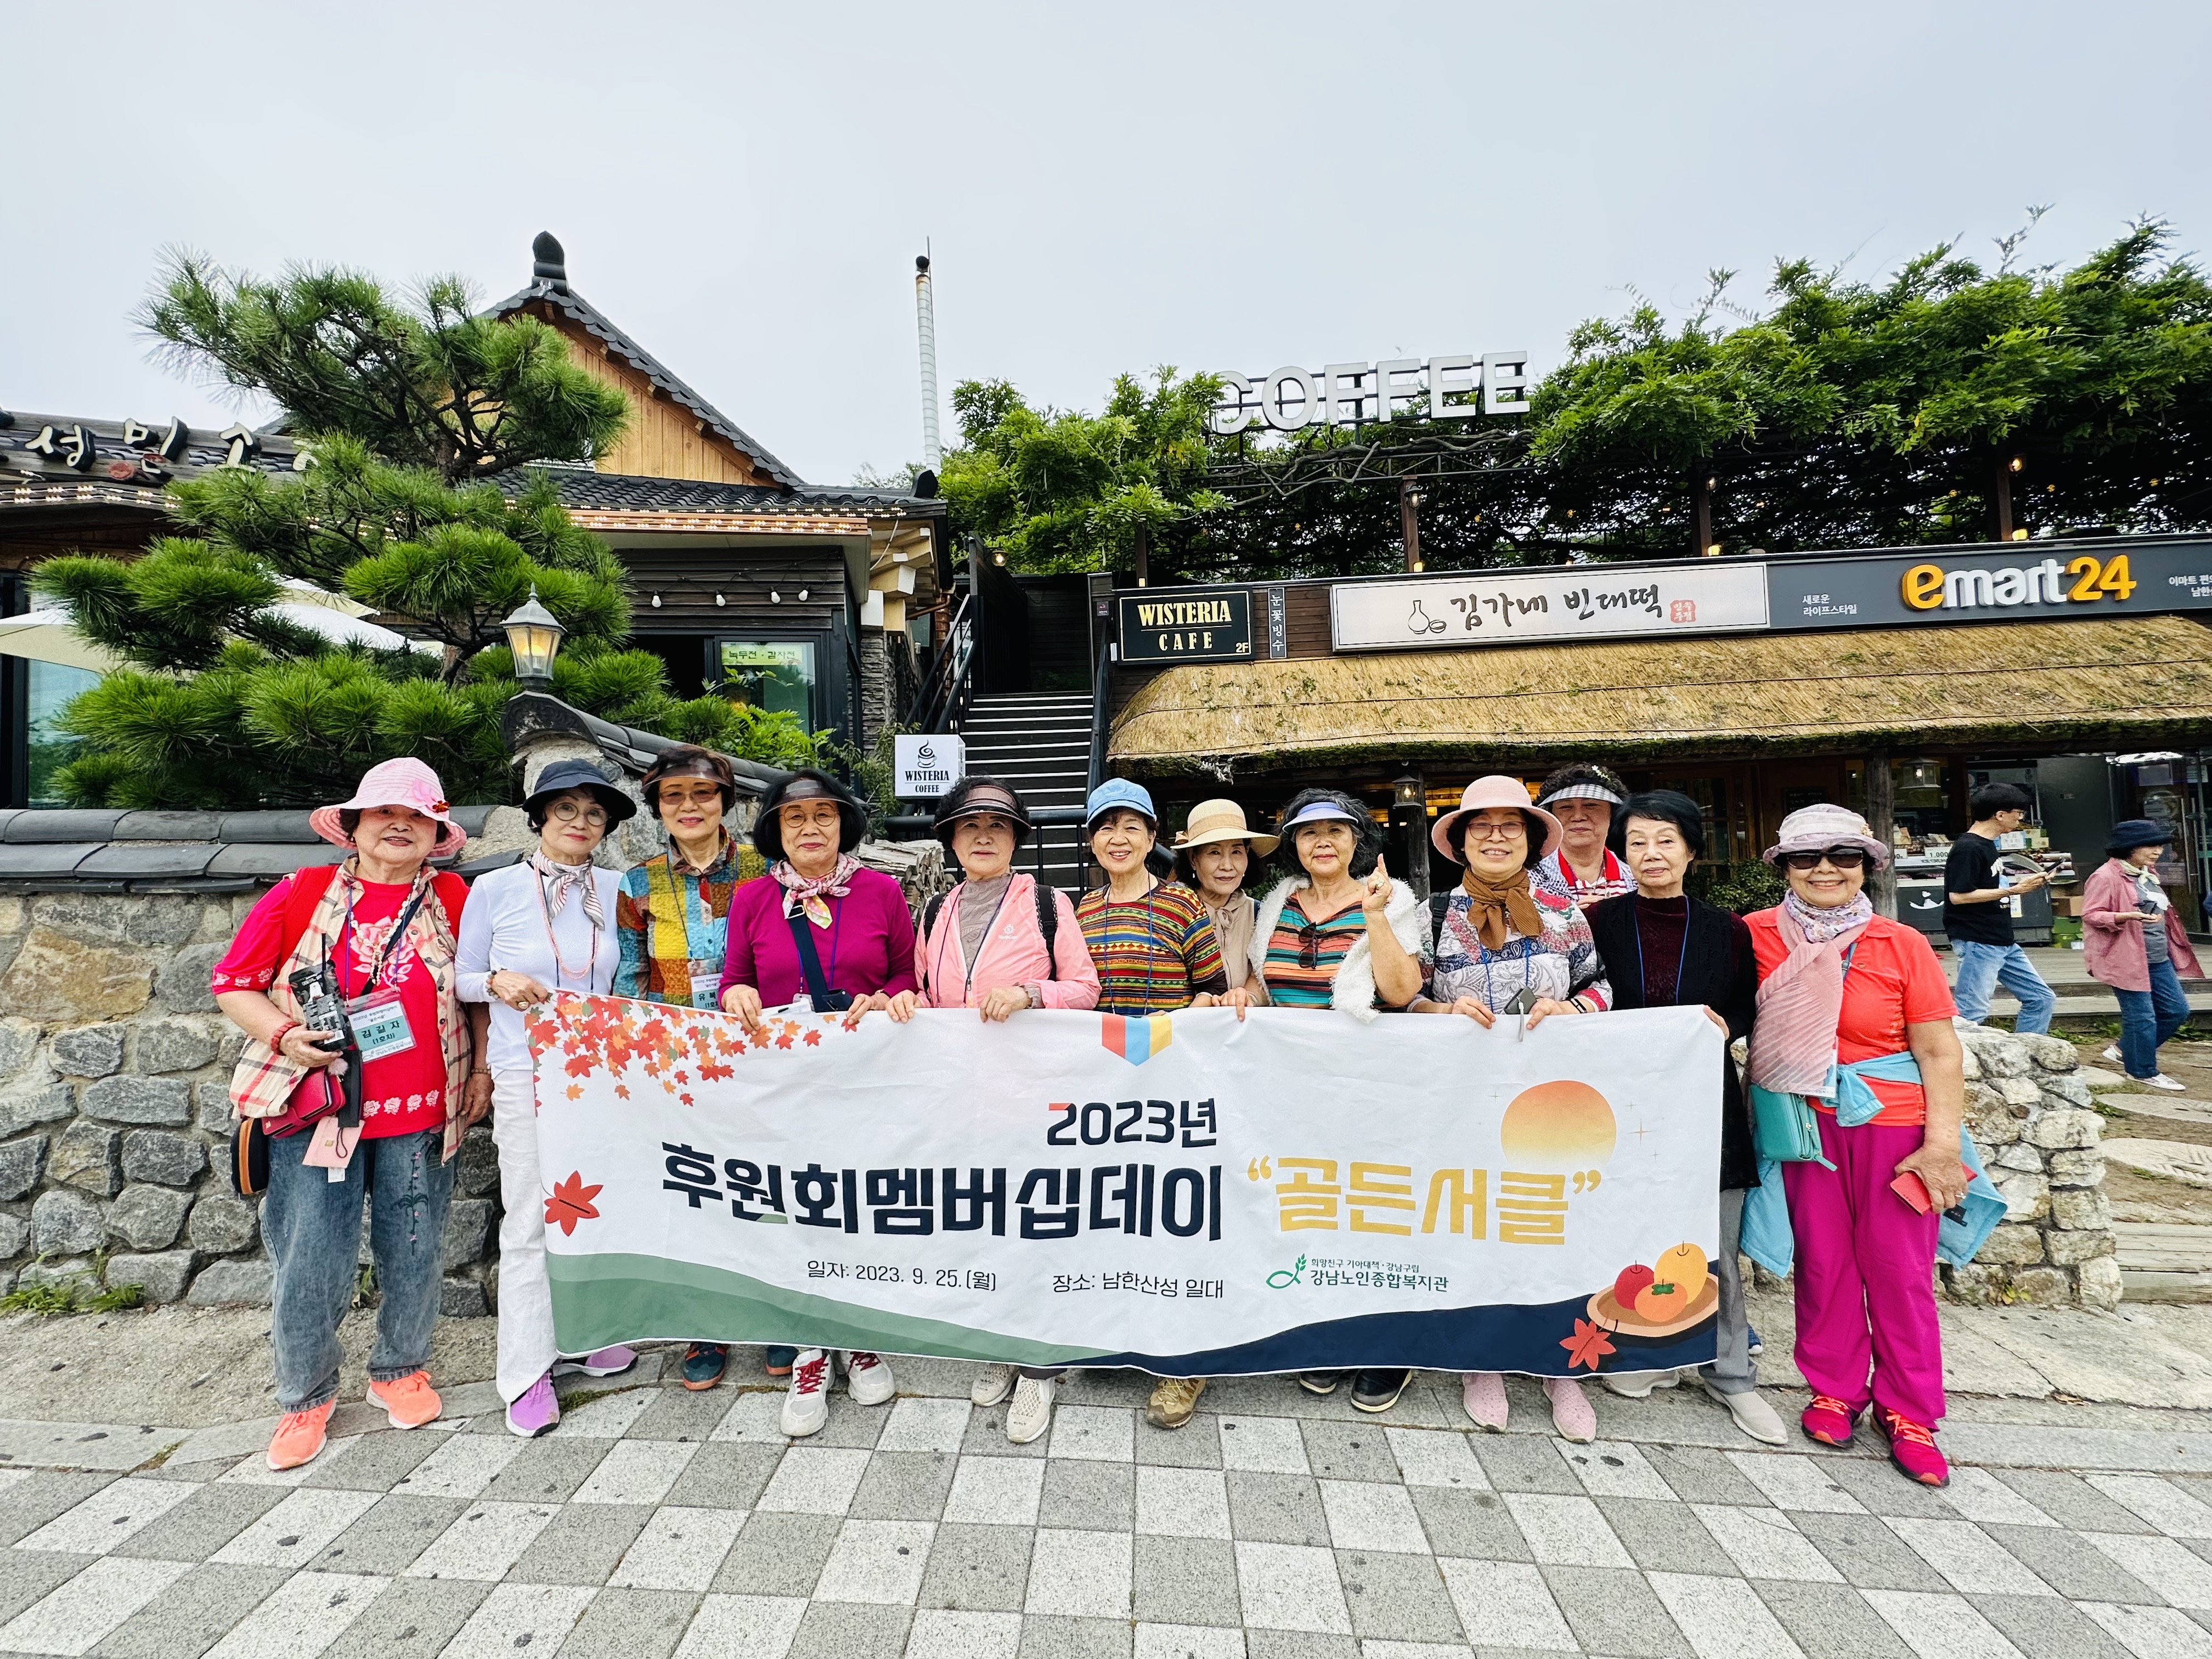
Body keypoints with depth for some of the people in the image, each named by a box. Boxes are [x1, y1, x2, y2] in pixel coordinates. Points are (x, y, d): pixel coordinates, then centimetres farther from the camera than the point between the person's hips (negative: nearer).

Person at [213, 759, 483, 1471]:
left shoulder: (453, 899, 1)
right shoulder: (301, 893, -1)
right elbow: (232, 984, 4)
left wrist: (481, 1071, 4)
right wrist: (284, 1034, -13)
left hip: (421, 1117, 1)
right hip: (315, 1110, -1)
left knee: (412, 1255, 12)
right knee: (309, 1264, 5)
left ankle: (400, 1370, 35)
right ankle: (306, 1397, 29)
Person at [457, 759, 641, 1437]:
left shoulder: (616, 890, 4)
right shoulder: (495, 889, -2)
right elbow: (464, 979, 6)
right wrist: (500, 982, -14)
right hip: (527, 1075, -3)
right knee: (530, 1220, 2)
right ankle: (528, 1371, 17)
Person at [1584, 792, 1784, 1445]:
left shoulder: (1725, 930, 1)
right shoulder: (1600, 921, -2)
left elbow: (1750, 1011, 9)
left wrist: (1723, 1024, -11)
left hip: (1705, 1100, 1)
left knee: (1716, 1249, 6)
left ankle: (1730, 1373, 25)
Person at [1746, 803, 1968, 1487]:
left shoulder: (1902, 945, -4)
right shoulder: (1758, 935, -4)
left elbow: (1940, 1052, -3)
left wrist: (1943, 1143, -7)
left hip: (1893, 1125, 0)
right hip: (1803, 1123, 1)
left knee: (1899, 1268, 7)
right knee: (1822, 1261, 10)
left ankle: (1907, 1411, 25)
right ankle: (1834, 1389, 28)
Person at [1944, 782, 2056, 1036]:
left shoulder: (1986, 844, 14)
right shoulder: (1968, 848, -17)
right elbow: (1959, 896, -23)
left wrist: (2022, 883, 13)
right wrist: (2013, 890, -18)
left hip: (2003, 944, 11)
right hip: (1978, 945, -11)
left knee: (2041, 999, 16)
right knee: (1971, 1015, -9)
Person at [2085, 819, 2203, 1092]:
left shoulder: (2148, 873, 14)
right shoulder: (2106, 876, -14)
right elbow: (2091, 915, -17)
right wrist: (2129, 916, -29)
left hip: (2158, 959, 9)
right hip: (2127, 959, -9)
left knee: (2176, 1011, 11)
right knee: (2141, 1016, -3)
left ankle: (2124, 1049, 25)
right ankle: (2144, 1072, 11)